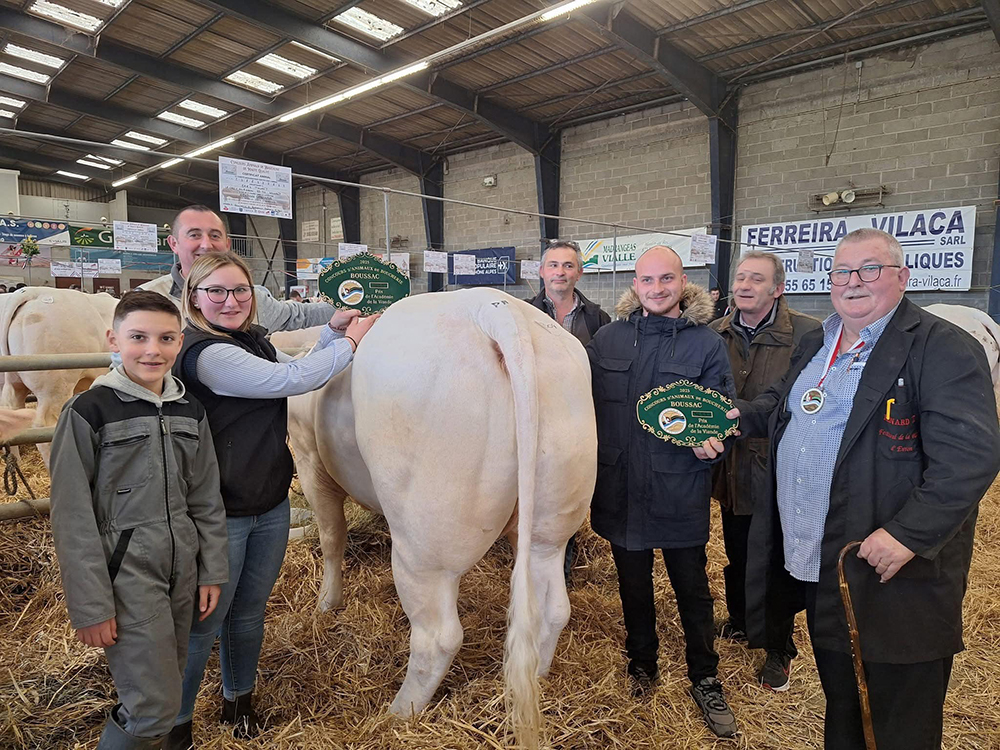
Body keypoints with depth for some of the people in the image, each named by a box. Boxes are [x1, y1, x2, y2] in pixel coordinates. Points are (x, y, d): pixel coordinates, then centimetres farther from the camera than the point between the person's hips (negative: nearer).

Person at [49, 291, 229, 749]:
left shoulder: (190, 411, 4)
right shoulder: (89, 411, -11)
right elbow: (73, 518, -10)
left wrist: (212, 572, 8)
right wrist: (90, 606, -11)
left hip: (182, 569, 5)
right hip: (125, 573, -5)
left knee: (163, 688, 15)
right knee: (155, 709, -4)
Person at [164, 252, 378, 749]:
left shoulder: (255, 341, 7)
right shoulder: (203, 353, -21)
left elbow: (301, 376, 20)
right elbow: (292, 380, -25)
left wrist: (332, 332, 5)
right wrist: (350, 341, -12)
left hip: (271, 506, 8)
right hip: (219, 514, -8)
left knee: (248, 612, 22)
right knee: (204, 623, 9)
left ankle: (238, 701, 43)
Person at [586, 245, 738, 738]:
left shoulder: (706, 343, -6)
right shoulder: (609, 338, 1)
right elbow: (585, 399, 5)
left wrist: (709, 438, -25)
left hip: (678, 492, -2)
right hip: (620, 489, 2)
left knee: (692, 588, 13)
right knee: (633, 585, 19)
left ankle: (705, 679, 35)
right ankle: (641, 664, 43)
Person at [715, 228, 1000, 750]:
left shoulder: (946, 350, -13)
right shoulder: (815, 345, 12)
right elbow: (783, 406, 28)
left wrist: (910, 534, -28)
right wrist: (740, 417, 10)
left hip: (890, 576, -6)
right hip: (813, 567, 7)